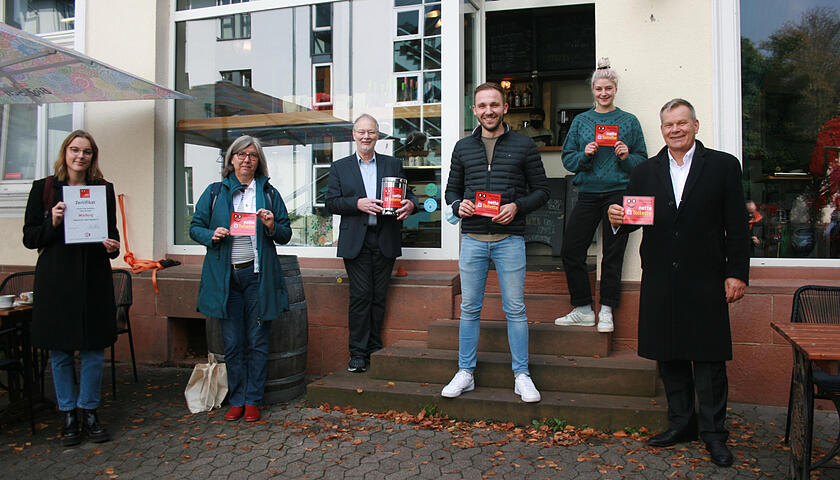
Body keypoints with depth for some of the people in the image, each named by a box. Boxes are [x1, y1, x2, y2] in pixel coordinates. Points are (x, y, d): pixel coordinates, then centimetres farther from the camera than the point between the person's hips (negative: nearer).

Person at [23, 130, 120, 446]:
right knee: (60, 352, 6)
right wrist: (52, 224, -15)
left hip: (94, 277, 1)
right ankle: (68, 415, 20)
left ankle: (89, 411, 19)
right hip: (56, 279, -1)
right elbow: (29, 237, 3)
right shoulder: (44, 188, 3)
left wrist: (112, 246, -8)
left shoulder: (104, 189, 8)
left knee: (94, 349, 4)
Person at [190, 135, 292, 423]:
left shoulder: (269, 193, 10)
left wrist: (272, 226, -11)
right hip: (224, 276, 1)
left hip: (258, 275, 0)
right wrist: (211, 235, -10)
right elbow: (195, 227, 10)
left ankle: (253, 401, 14)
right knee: (232, 343, 5)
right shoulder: (215, 192, 11)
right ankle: (236, 401, 16)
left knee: (257, 342, 3)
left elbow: (286, 235, 10)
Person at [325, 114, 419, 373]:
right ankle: (358, 354, 4)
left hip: (385, 241, 1)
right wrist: (358, 203, -13)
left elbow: (408, 194, 10)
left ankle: (374, 350, 14)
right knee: (360, 296, -5)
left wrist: (410, 204, -13)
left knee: (379, 296, 4)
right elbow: (332, 203, 4)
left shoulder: (393, 164, 14)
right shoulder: (340, 167, 11)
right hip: (356, 242, -1)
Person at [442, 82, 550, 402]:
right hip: (472, 239, 2)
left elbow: (542, 190, 5)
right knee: (469, 308, 7)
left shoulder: (524, 146, 4)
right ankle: (465, 372, 18)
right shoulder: (463, 147, 11)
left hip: (510, 239, -2)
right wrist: (458, 205, -6)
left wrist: (517, 207, -13)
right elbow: (452, 189, 17)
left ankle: (521, 375, 14)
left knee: (515, 309, 3)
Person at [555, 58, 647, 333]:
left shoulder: (629, 121, 7)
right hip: (588, 193, 2)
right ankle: (583, 310, 14)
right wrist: (584, 154, -10)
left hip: (618, 194, -2)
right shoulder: (581, 121, 11)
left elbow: (643, 161, 8)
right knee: (570, 250, 0)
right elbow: (567, 158, 9)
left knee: (612, 254, 2)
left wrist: (627, 157, -12)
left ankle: (606, 311, 14)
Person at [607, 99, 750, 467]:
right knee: (668, 355, 10)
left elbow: (736, 226, 0)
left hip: (705, 281, -3)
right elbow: (634, 219, 10)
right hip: (660, 281, 3)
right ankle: (682, 423, 24)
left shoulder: (723, 166, 3)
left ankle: (713, 433, 14)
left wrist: (737, 274, -5)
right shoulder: (645, 171, 11)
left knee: (709, 357, 2)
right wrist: (619, 218, -14)